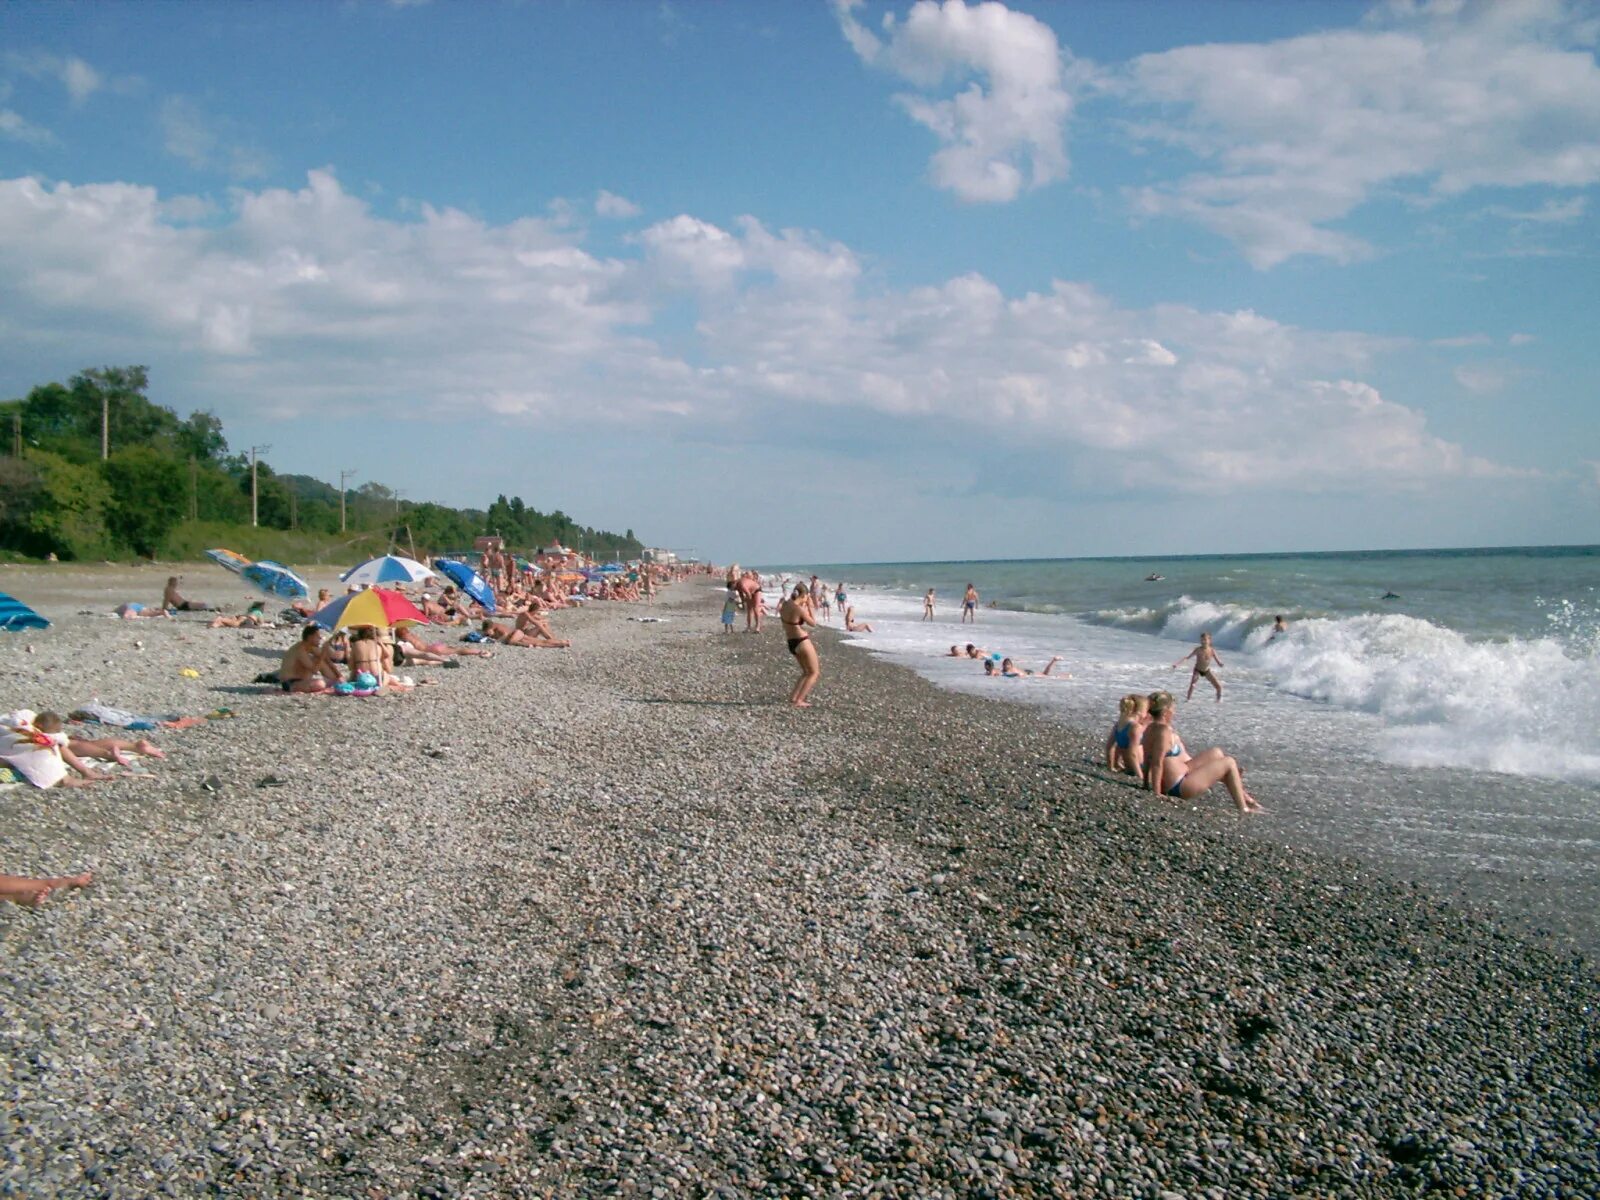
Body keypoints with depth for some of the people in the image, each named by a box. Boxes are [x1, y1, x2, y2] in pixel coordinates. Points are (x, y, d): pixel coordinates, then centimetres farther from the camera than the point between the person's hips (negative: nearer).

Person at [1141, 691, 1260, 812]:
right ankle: (1243, 808, 8)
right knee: (1229, 763, -1)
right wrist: (1157, 793, -24)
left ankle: (1241, 793, 32)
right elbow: (1157, 763, -27)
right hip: (1179, 787, -10)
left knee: (1216, 752, 22)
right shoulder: (1164, 731, -25)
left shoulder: (1151, 729, 3)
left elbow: (1148, 761, 9)